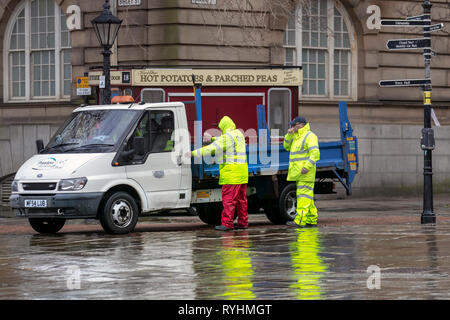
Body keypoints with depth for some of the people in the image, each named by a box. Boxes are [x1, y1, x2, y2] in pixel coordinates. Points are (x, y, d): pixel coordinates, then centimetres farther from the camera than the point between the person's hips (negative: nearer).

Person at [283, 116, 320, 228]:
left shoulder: (310, 136, -9)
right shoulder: (296, 137, 21)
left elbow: (315, 153, -18)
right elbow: (287, 147, 25)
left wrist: (307, 166, -27)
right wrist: (289, 134, 9)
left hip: (305, 173, -10)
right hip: (299, 173, 10)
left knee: (303, 196, -13)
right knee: (307, 197, 12)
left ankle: (300, 221, -18)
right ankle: (312, 221, 16)